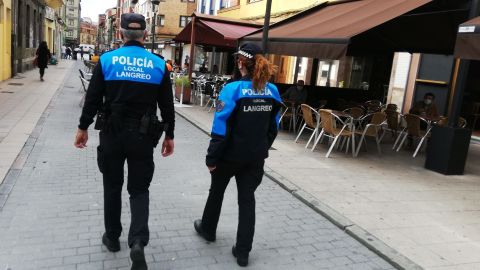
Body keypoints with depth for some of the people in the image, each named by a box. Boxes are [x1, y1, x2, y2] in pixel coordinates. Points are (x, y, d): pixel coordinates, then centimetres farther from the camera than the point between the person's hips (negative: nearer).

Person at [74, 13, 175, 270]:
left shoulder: (106, 60, -4)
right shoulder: (159, 64, -2)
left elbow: (92, 98, -2)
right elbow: (167, 105, 1)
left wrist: (83, 128, 10)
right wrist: (169, 135, 10)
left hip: (112, 134, 0)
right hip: (143, 136, 0)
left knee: (112, 186, 17)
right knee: (139, 189, 10)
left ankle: (112, 237, 30)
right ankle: (138, 241, -8)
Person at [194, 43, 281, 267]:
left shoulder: (233, 89, -17)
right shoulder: (272, 91, -1)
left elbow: (221, 128, -18)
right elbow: (273, 127, 6)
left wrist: (211, 157, -11)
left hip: (230, 154, -3)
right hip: (256, 157, 4)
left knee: (217, 191, 21)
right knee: (247, 199, 11)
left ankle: (208, 229, 43)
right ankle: (243, 251, 15)